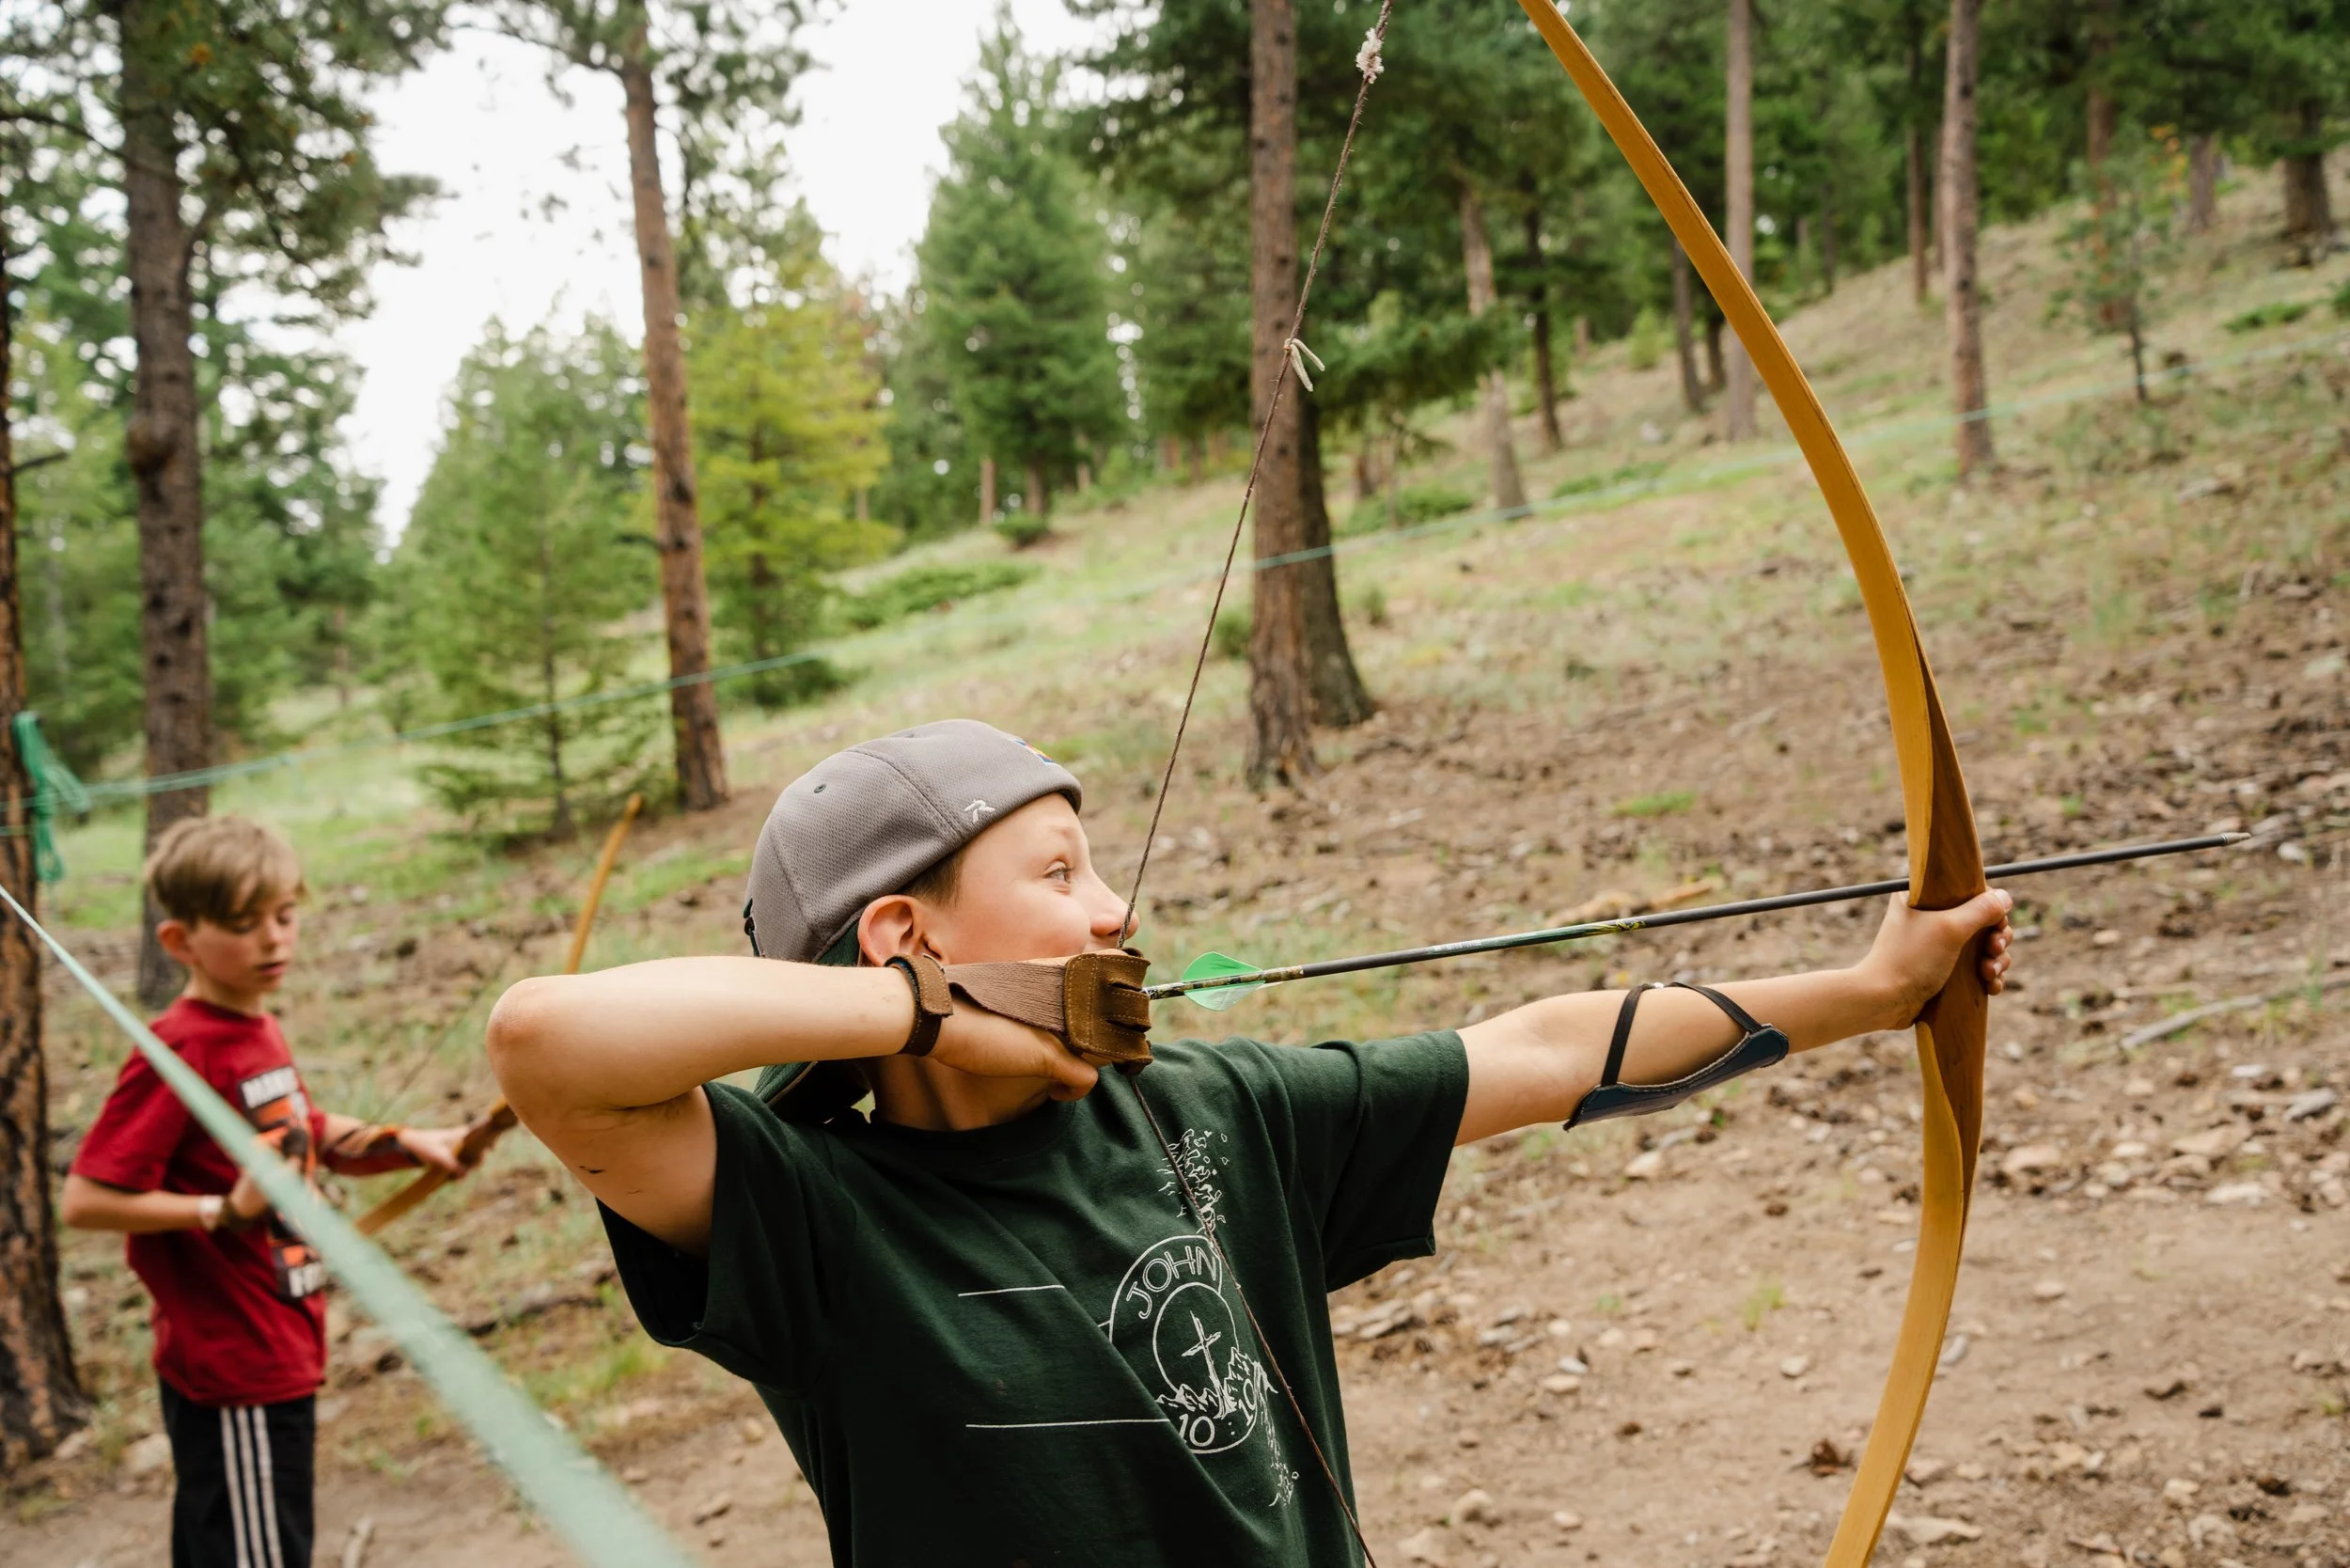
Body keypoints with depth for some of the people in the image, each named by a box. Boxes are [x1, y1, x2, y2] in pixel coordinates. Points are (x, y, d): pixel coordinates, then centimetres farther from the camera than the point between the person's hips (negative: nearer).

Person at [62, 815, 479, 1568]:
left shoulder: (259, 1033, 8)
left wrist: (408, 1143, 6)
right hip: (234, 1378, -9)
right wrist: (224, 1213, -22)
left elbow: (307, 1138, 22)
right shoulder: (178, 1053, -18)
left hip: (277, 1358, 9)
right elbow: (84, 1200, -20)